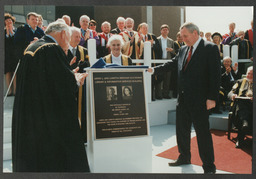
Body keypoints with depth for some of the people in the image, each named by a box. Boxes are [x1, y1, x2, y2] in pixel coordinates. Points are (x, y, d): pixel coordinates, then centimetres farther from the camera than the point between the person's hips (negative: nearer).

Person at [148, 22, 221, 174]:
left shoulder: (210, 48, -9)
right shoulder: (183, 49, 12)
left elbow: (215, 74, -13)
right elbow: (172, 64, 20)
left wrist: (212, 98, -18)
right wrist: (153, 69, 10)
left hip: (199, 99, -7)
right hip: (183, 98, 7)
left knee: (203, 132, 0)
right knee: (182, 130, 16)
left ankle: (209, 167, 13)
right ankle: (184, 157, 35)